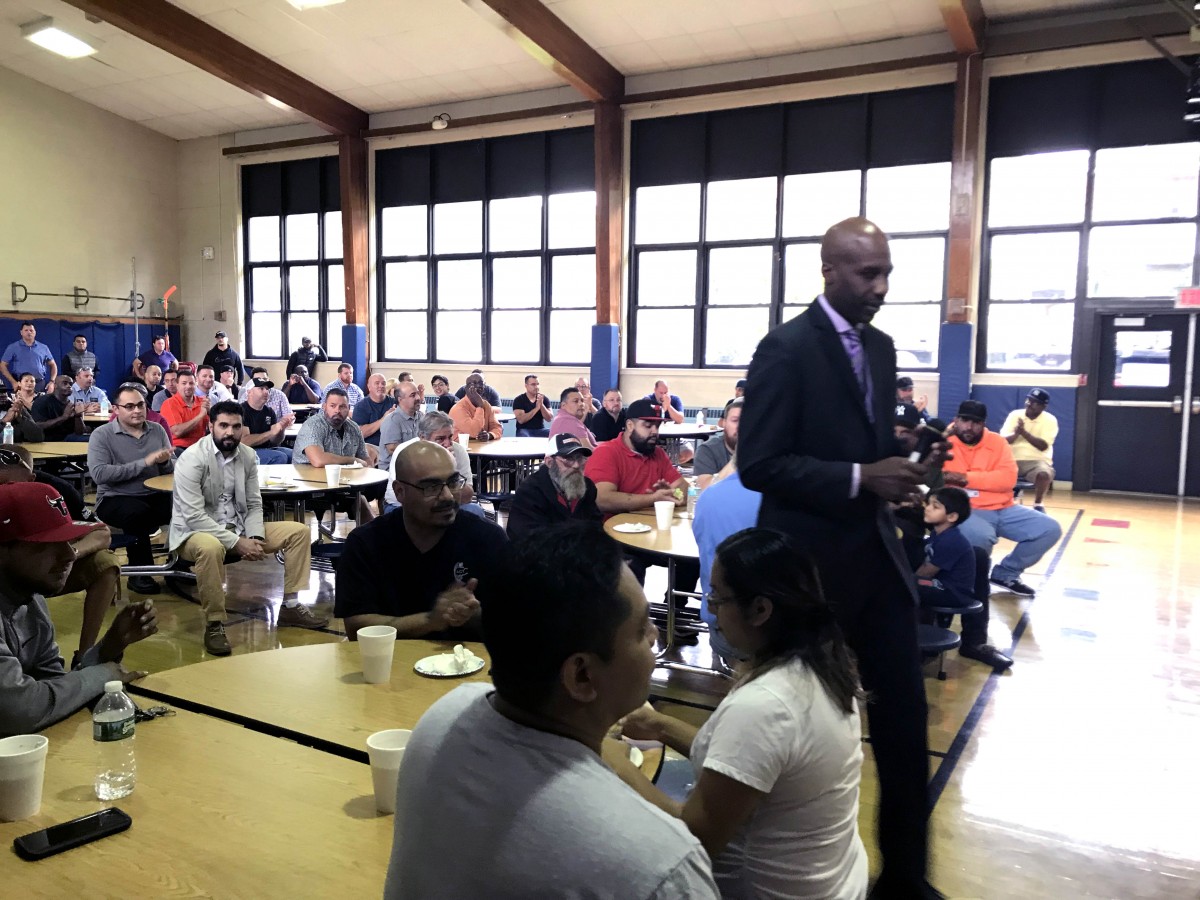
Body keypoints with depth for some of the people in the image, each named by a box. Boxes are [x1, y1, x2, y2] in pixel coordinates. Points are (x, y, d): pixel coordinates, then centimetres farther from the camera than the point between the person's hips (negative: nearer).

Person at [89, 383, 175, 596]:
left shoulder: (157, 430, 9)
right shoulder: (102, 435, -3)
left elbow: (174, 469, 8)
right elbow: (99, 474, -18)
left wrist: (165, 461, -17)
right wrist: (144, 462, -20)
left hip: (155, 496, 4)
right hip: (115, 499, -4)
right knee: (137, 512, -36)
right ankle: (139, 572, -16)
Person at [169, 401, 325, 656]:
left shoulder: (248, 456, -1)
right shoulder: (192, 459, -19)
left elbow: (254, 504, 4)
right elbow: (194, 516, -25)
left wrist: (255, 537, -16)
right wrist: (237, 543, -28)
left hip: (237, 528, 7)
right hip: (194, 531, -6)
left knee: (299, 531, -3)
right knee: (211, 547, -42)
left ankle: (290, 606, 2)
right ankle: (214, 624, -25)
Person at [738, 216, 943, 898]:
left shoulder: (881, 347, 10)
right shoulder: (787, 348, -13)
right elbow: (759, 464, -18)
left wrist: (900, 468, -3)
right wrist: (859, 478, -23)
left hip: (877, 554, 7)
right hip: (814, 564, -7)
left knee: (906, 717, 10)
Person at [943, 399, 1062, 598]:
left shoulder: (997, 442, 8)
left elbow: (1008, 478, -7)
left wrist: (966, 478, -15)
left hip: (1004, 509, 6)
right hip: (966, 511, -5)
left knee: (1050, 529, -5)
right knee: (980, 536, -38)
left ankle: (1006, 573, 13)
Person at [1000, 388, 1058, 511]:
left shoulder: (1050, 420, -2)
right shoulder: (1015, 415, 4)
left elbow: (1043, 446, -15)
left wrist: (1024, 432, -23)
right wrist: (1016, 433, -25)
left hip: (1037, 461, -2)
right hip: (1013, 460, 2)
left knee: (1044, 474, -35)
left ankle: (1037, 505, -10)